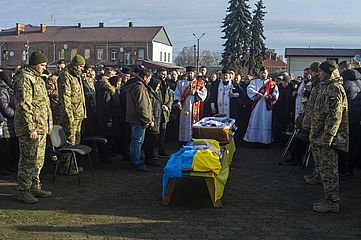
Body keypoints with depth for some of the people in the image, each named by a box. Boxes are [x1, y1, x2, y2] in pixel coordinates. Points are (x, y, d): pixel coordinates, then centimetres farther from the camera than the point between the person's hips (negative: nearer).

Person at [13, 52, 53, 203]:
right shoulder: (24, 79, -14)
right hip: (30, 128, -10)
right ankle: (23, 191, 6)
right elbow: (24, 106, -20)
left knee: (38, 160, 16)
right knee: (28, 160, -3)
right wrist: (31, 128, -23)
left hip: (41, 127, 10)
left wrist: (47, 126, 23)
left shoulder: (38, 79, 18)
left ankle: (35, 187, 27)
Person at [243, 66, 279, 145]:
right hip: (256, 105, 0)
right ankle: (251, 137, 7)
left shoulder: (272, 84, 11)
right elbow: (249, 89, -8)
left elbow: (275, 94, 3)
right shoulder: (255, 82, 10)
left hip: (267, 106, 0)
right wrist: (257, 94, -21)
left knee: (266, 122, 1)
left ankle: (265, 139, 6)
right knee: (254, 121, 1)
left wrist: (269, 97, -15)